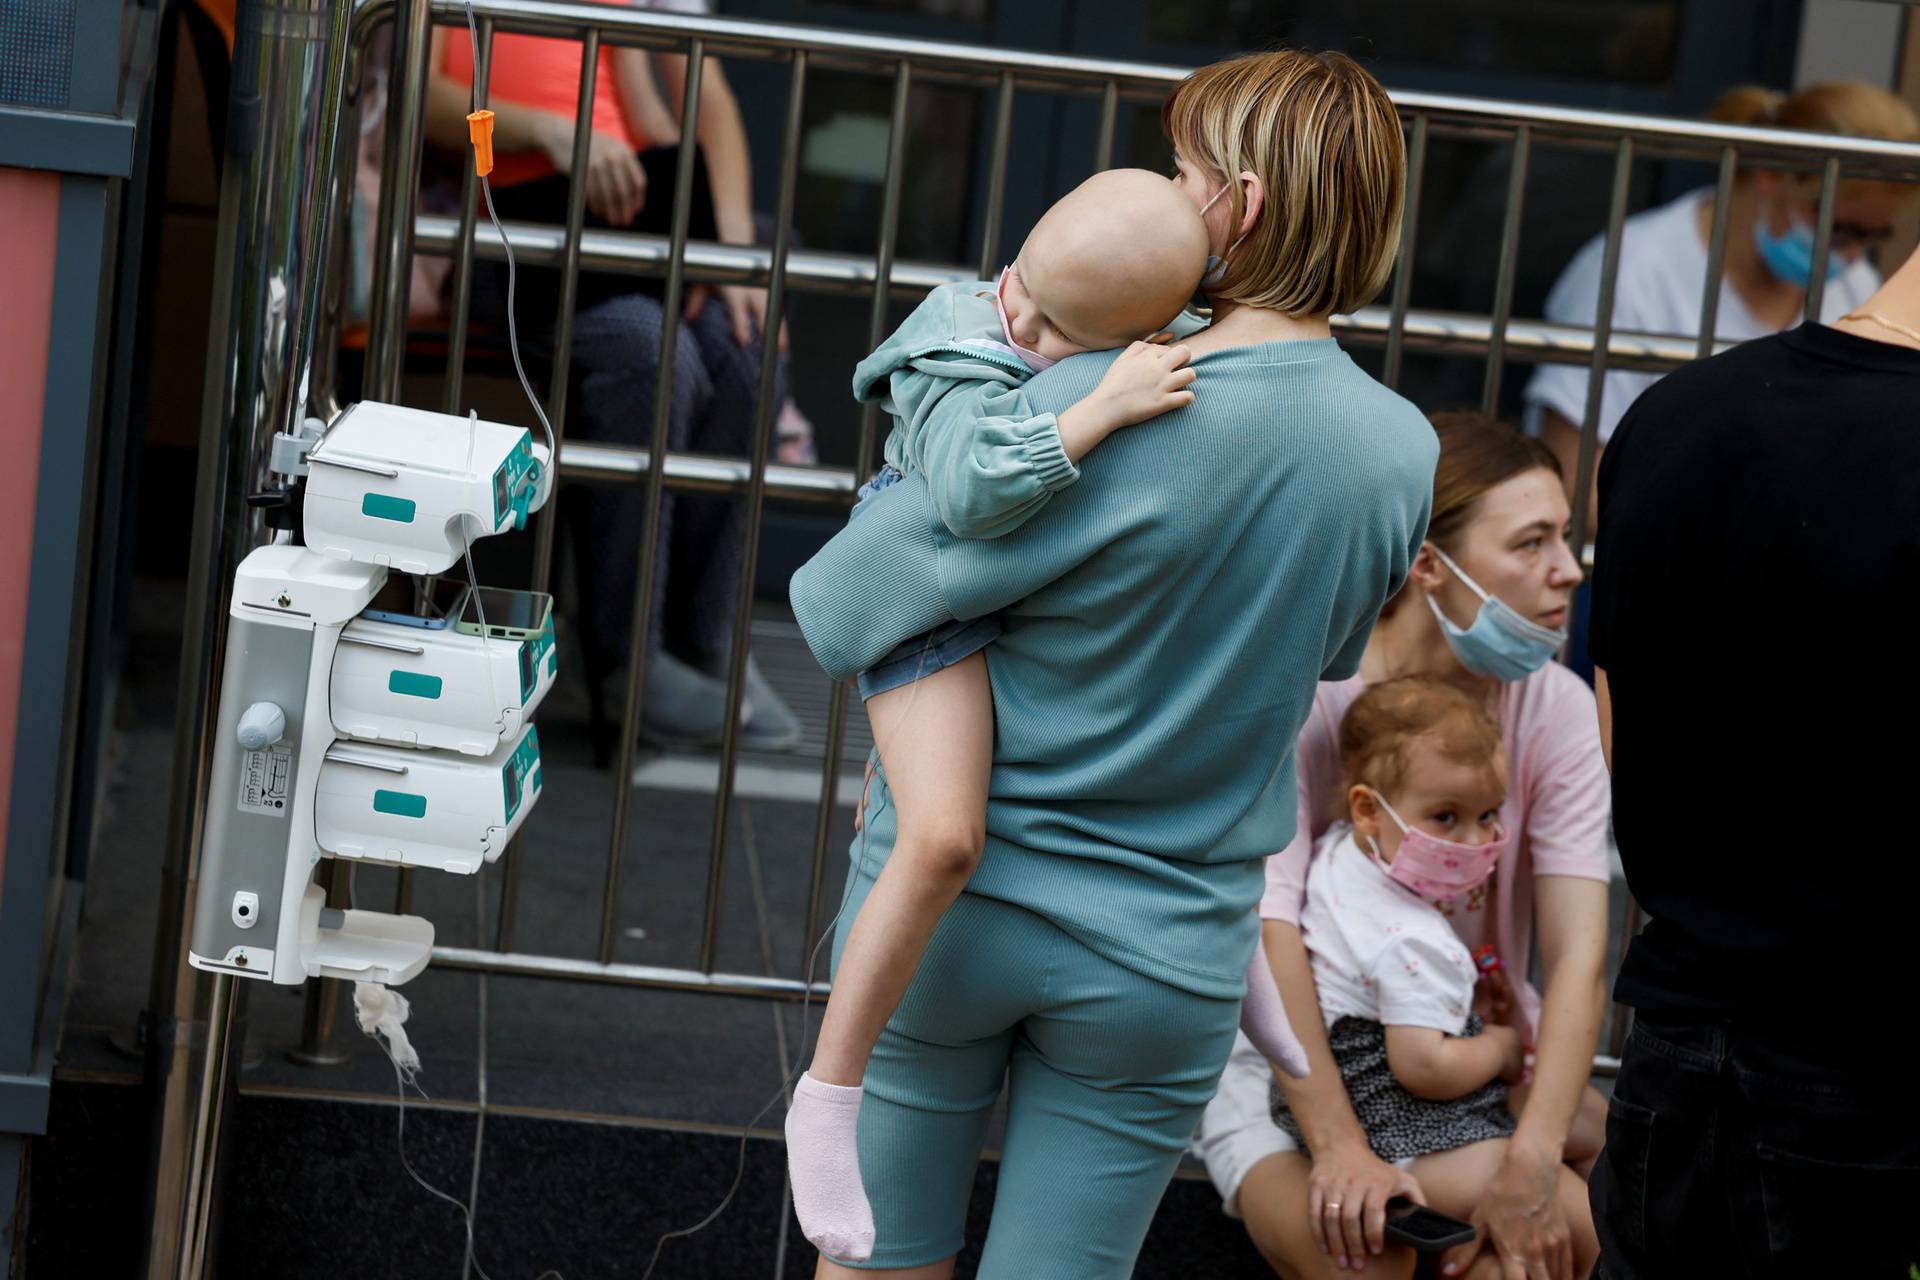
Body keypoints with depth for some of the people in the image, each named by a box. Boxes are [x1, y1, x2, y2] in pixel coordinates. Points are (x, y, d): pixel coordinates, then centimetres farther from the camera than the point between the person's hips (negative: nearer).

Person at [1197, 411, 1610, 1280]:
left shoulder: (1556, 710, -10)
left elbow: (1579, 954, -19)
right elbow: (1269, 931, -28)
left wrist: (1531, 1164, -34)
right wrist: (1339, 1147, -39)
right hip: (1293, 1047, -4)